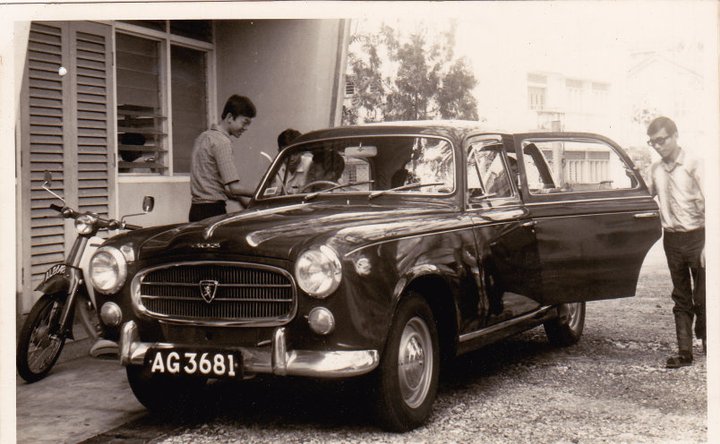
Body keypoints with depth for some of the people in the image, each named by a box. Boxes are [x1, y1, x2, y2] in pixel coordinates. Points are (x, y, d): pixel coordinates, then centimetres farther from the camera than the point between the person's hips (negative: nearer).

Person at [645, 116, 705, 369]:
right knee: (681, 298, 7)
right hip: (672, 239, 5)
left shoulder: (693, 166, -9)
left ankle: (707, 341, 20)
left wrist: (708, 244, -15)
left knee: (702, 297, 2)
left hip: (696, 236, -5)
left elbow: (708, 205, -11)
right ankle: (684, 352, 9)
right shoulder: (655, 170, 7)